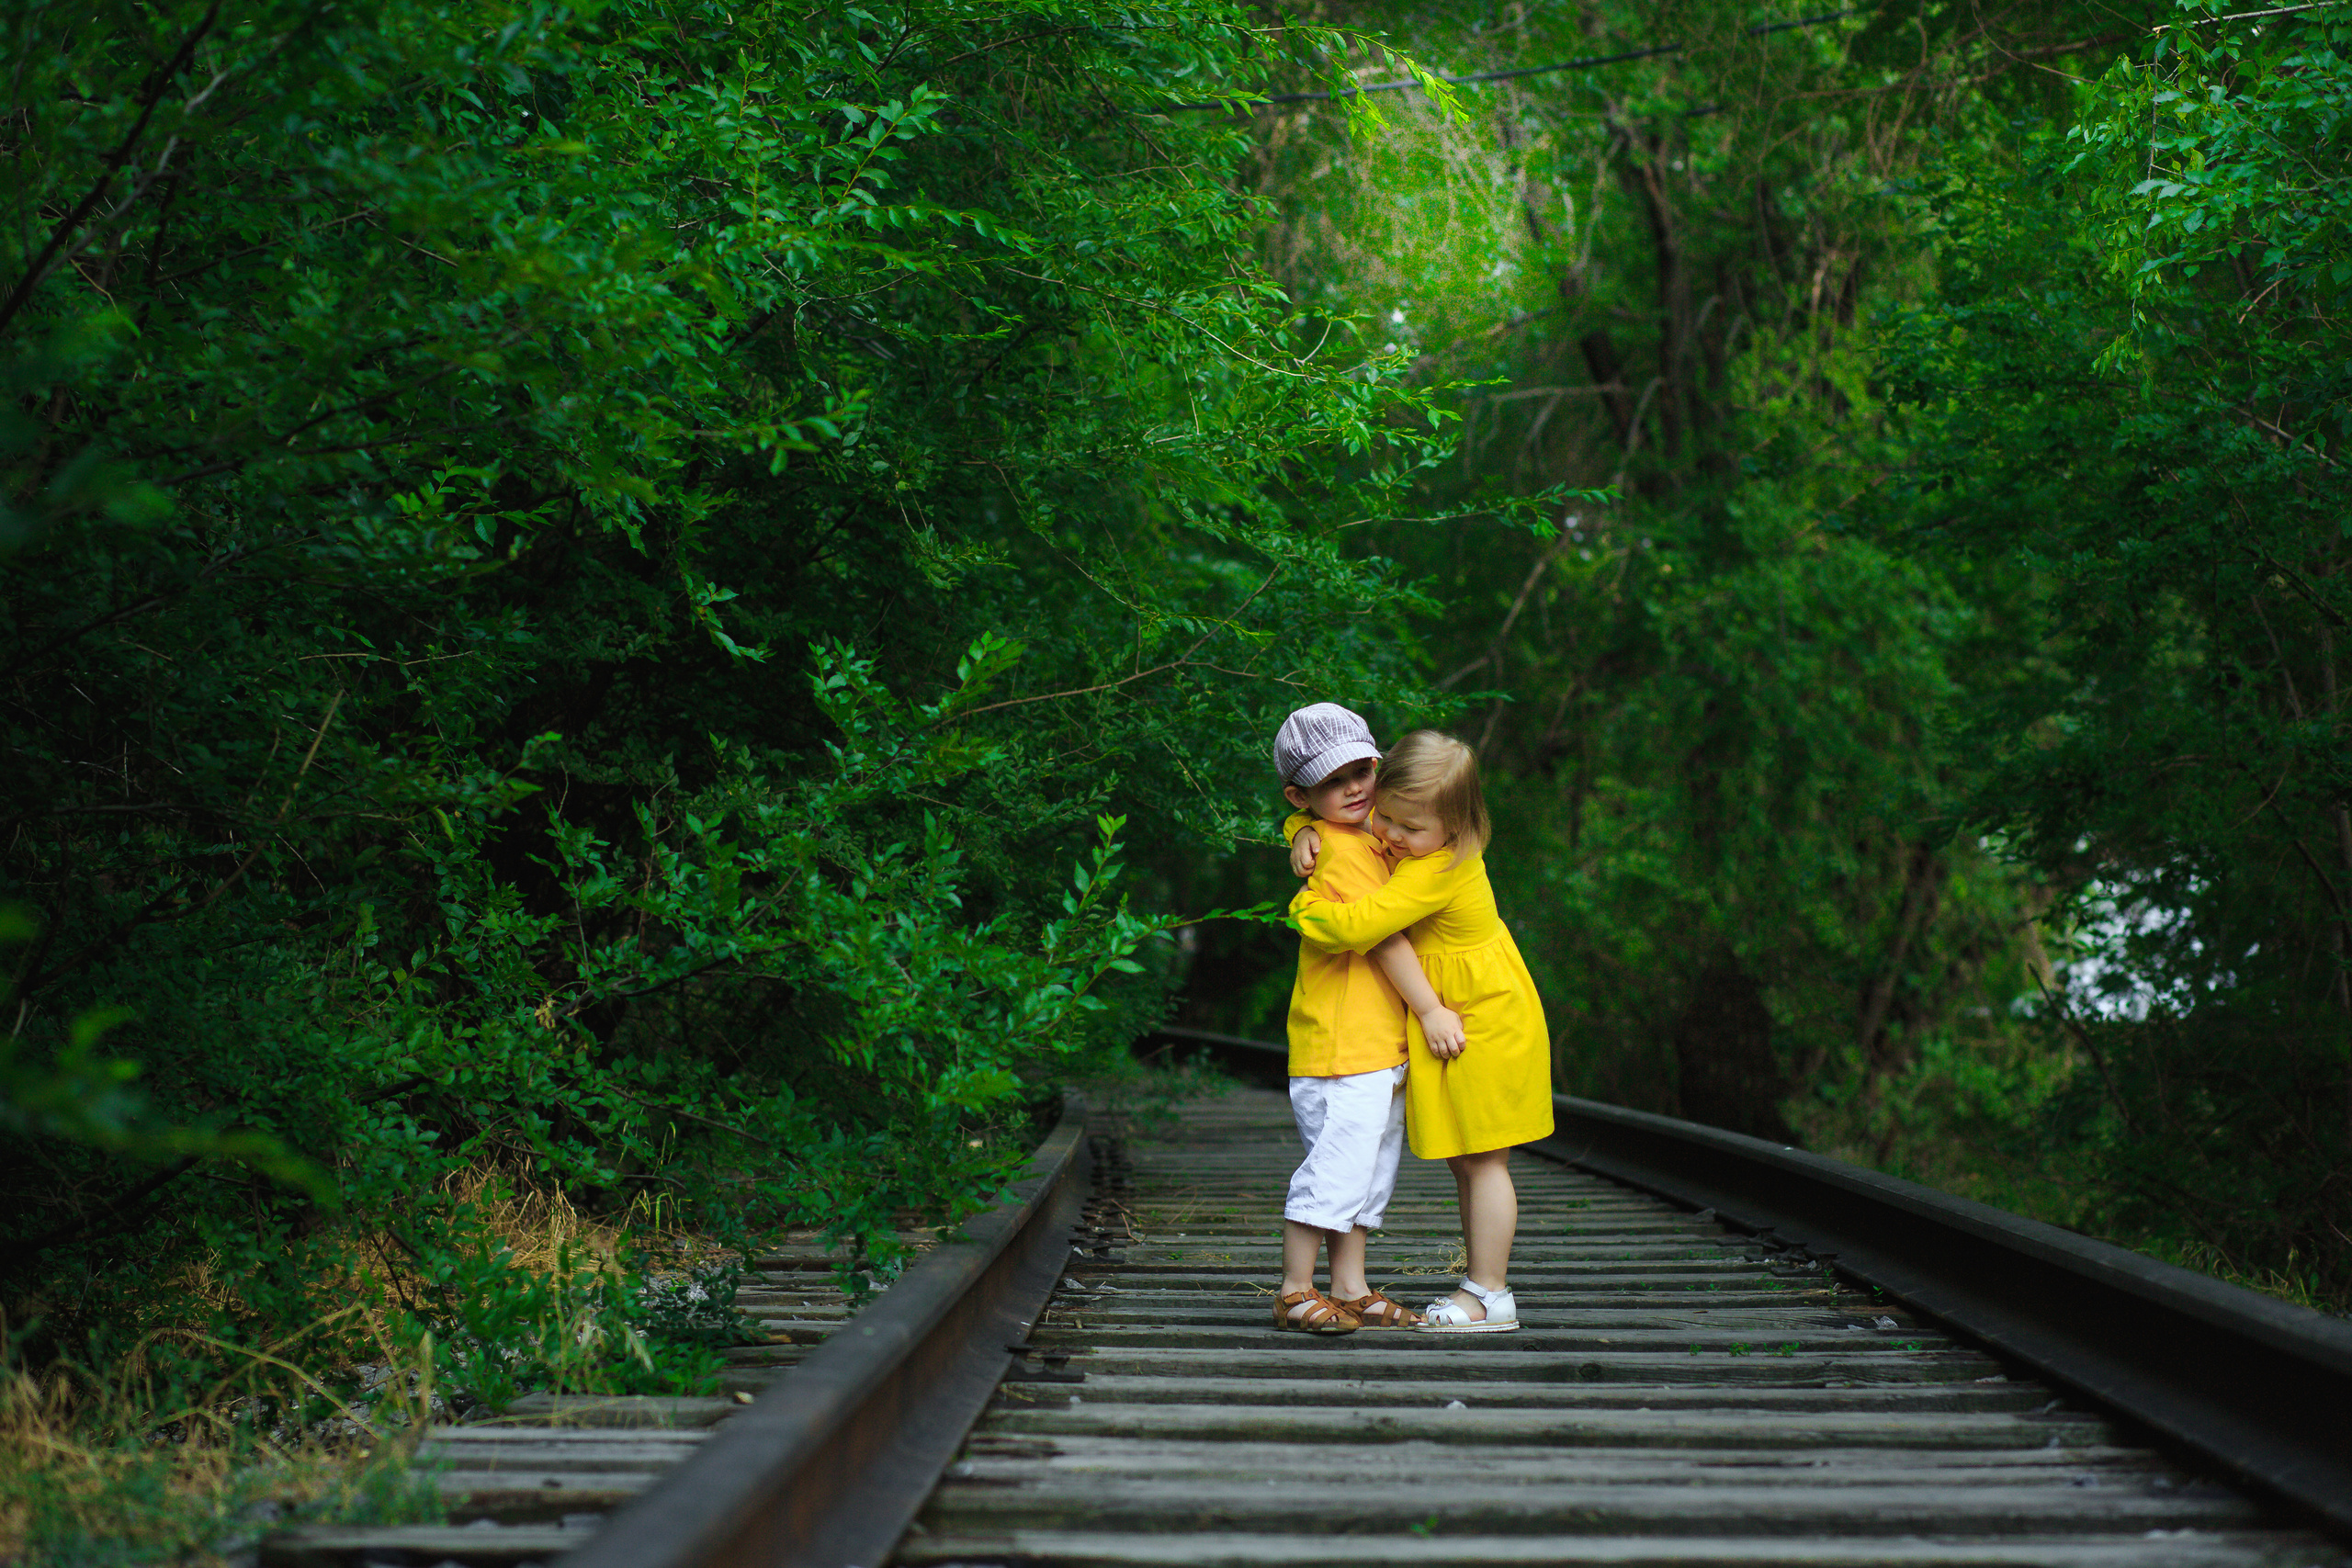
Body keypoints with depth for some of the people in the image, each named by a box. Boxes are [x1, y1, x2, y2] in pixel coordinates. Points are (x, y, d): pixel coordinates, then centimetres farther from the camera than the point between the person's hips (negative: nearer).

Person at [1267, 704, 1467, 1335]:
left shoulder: (1366, 836, 14)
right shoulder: (1337, 850, -15)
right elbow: (1384, 936, -17)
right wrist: (1430, 1009, -14)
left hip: (1381, 1045, 10)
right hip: (1342, 1041, -10)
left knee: (1369, 1170, 12)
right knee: (1334, 1167, -8)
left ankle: (1351, 1289, 18)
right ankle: (1295, 1292, 0)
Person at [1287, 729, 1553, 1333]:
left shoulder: (1436, 871, -28)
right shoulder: (1406, 839, 0)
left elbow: (1357, 926, -35)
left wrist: (1304, 903, -17)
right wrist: (1305, 832, -9)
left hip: (1485, 1024, -9)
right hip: (1453, 1023, 10)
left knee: (1482, 1161, -4)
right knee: (1467, 1163, 12)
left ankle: (1490, 1294, 1)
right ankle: (1483, 1283, 19)